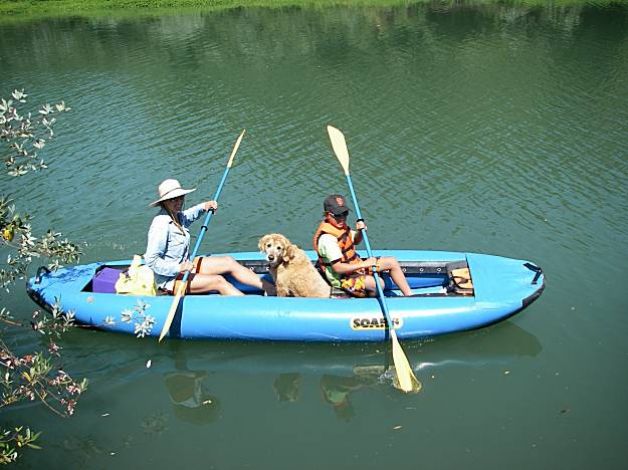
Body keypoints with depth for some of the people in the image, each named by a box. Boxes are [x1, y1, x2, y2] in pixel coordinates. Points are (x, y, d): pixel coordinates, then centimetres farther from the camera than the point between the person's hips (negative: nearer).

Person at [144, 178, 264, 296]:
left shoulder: (177, 216, 3)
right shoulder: (161, 224, -24)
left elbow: (188, 215, 31)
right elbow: (151, 260, -27)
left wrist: (203, 206, 14)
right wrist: (178, 268, -32)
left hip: (184, 265, 9)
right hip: (169, 279, -9)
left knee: (229, 262, 0)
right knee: (219, 281, -20)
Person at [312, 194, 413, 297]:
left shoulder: (341, 226, 1)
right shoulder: (327, 239, -28)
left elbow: (356, 241, 19)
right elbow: (338, 268, -30)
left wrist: (360, 231, -5)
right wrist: (364, 264, -26)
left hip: (355, 265, 10)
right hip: (342, 278, -10)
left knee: (392, 262, 5)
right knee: (378, 284, -31)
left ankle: (409, 296, 11)